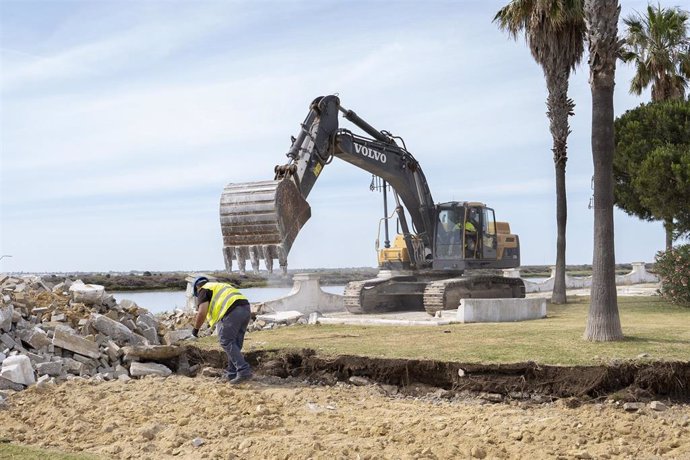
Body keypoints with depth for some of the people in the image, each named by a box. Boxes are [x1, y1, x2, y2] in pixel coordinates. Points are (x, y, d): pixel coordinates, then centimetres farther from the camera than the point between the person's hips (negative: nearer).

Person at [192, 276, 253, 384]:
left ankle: (243, 370, -12)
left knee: (227, 342, -3)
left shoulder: (203, 290, 11)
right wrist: (214, 322, 47)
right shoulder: (221, 286, 36)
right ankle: (232, 373, 19)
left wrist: (196, 328, 11)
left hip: (232, 311, -8)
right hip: (246, 309, 8)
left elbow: (202, 312, -2)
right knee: (235, 343, 16)